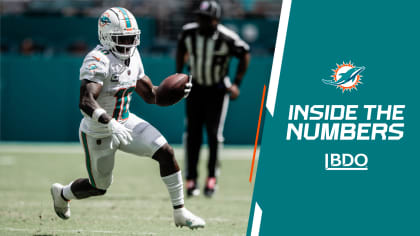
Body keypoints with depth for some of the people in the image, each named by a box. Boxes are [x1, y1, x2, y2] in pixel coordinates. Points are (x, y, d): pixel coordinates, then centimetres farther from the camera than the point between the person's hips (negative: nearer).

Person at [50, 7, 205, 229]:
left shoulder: (132, 56, 0)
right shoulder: (98, 62, -27)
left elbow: (149, 94, 8)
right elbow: (86, 102, -39)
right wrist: (110, 124, -52)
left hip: (125, 122, 6)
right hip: (98, 132, -6)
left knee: (166, 153, -12)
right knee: (99, 187, 11)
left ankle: (180, 212, -4)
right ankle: (62, 193, 45)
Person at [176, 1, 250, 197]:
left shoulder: (227, 38, -22)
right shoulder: (188, 32, -12)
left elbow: (245, 54, -6)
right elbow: (181, 49, 10)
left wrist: (236, 83, -8)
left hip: (218, 90, -3)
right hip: (195, 88, 3)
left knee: (214, 133, -8)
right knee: (192, 134, 1)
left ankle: (211, 177, 5)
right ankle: (191, 179, 8)